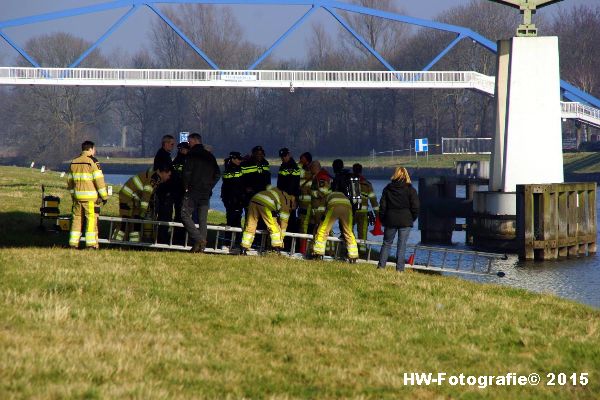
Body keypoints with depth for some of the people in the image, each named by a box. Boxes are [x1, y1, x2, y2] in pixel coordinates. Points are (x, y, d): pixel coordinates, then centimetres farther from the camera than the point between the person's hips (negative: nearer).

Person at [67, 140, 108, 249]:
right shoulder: (93, 162, -8)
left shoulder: (74, 162, 12)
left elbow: (70, 181, 18)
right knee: (92, 219, -3)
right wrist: (104, 196, -6)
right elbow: (99, 180, -12)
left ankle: (73, 243, 11)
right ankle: (91, 244, -6)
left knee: (77, 218, 12)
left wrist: (73, 195, 27)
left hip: (77, 195, 6)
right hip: (90, 197, -6)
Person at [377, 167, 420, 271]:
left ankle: (381, 266, 7)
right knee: (402, 245, 1)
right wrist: (412, 218, 10)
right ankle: (399, 268, -2)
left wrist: (382, 219, 13)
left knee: (387, 243, 13)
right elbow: (415, 207, -5)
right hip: (405, 221, -2)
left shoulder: (387, 189, 3)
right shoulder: (410, 190, -4)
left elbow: (382, 206, 3)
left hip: (390, 220, 2)